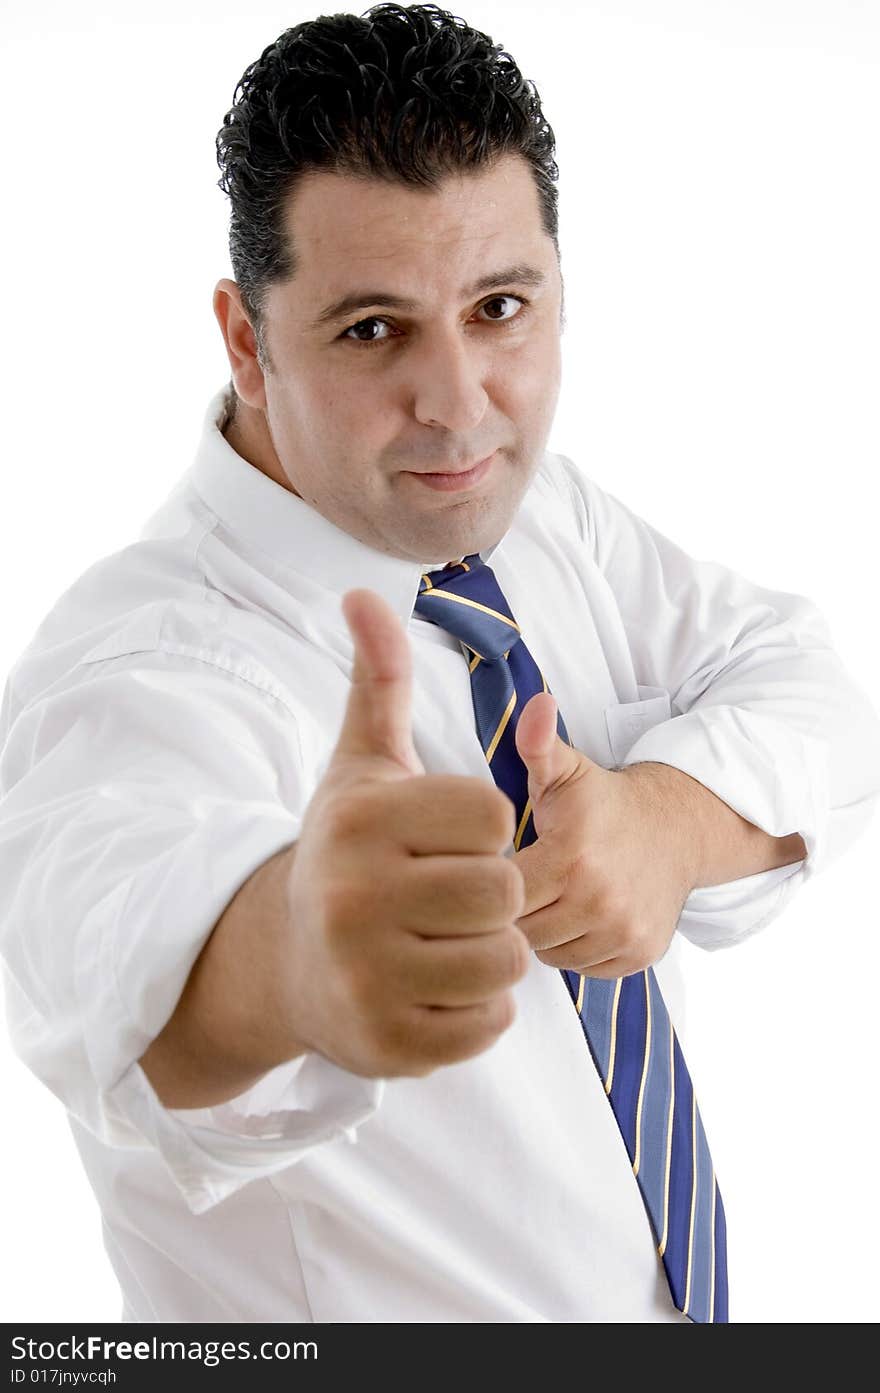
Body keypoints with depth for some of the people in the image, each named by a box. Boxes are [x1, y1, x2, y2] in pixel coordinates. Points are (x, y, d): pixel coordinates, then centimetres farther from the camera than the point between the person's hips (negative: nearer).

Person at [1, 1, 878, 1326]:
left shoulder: (532, 506, -7)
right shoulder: (136, 675, -30)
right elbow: (123, 915, -49)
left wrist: (672, 817, -31)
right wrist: (292, 950, -72)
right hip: (378, 1308, -6)